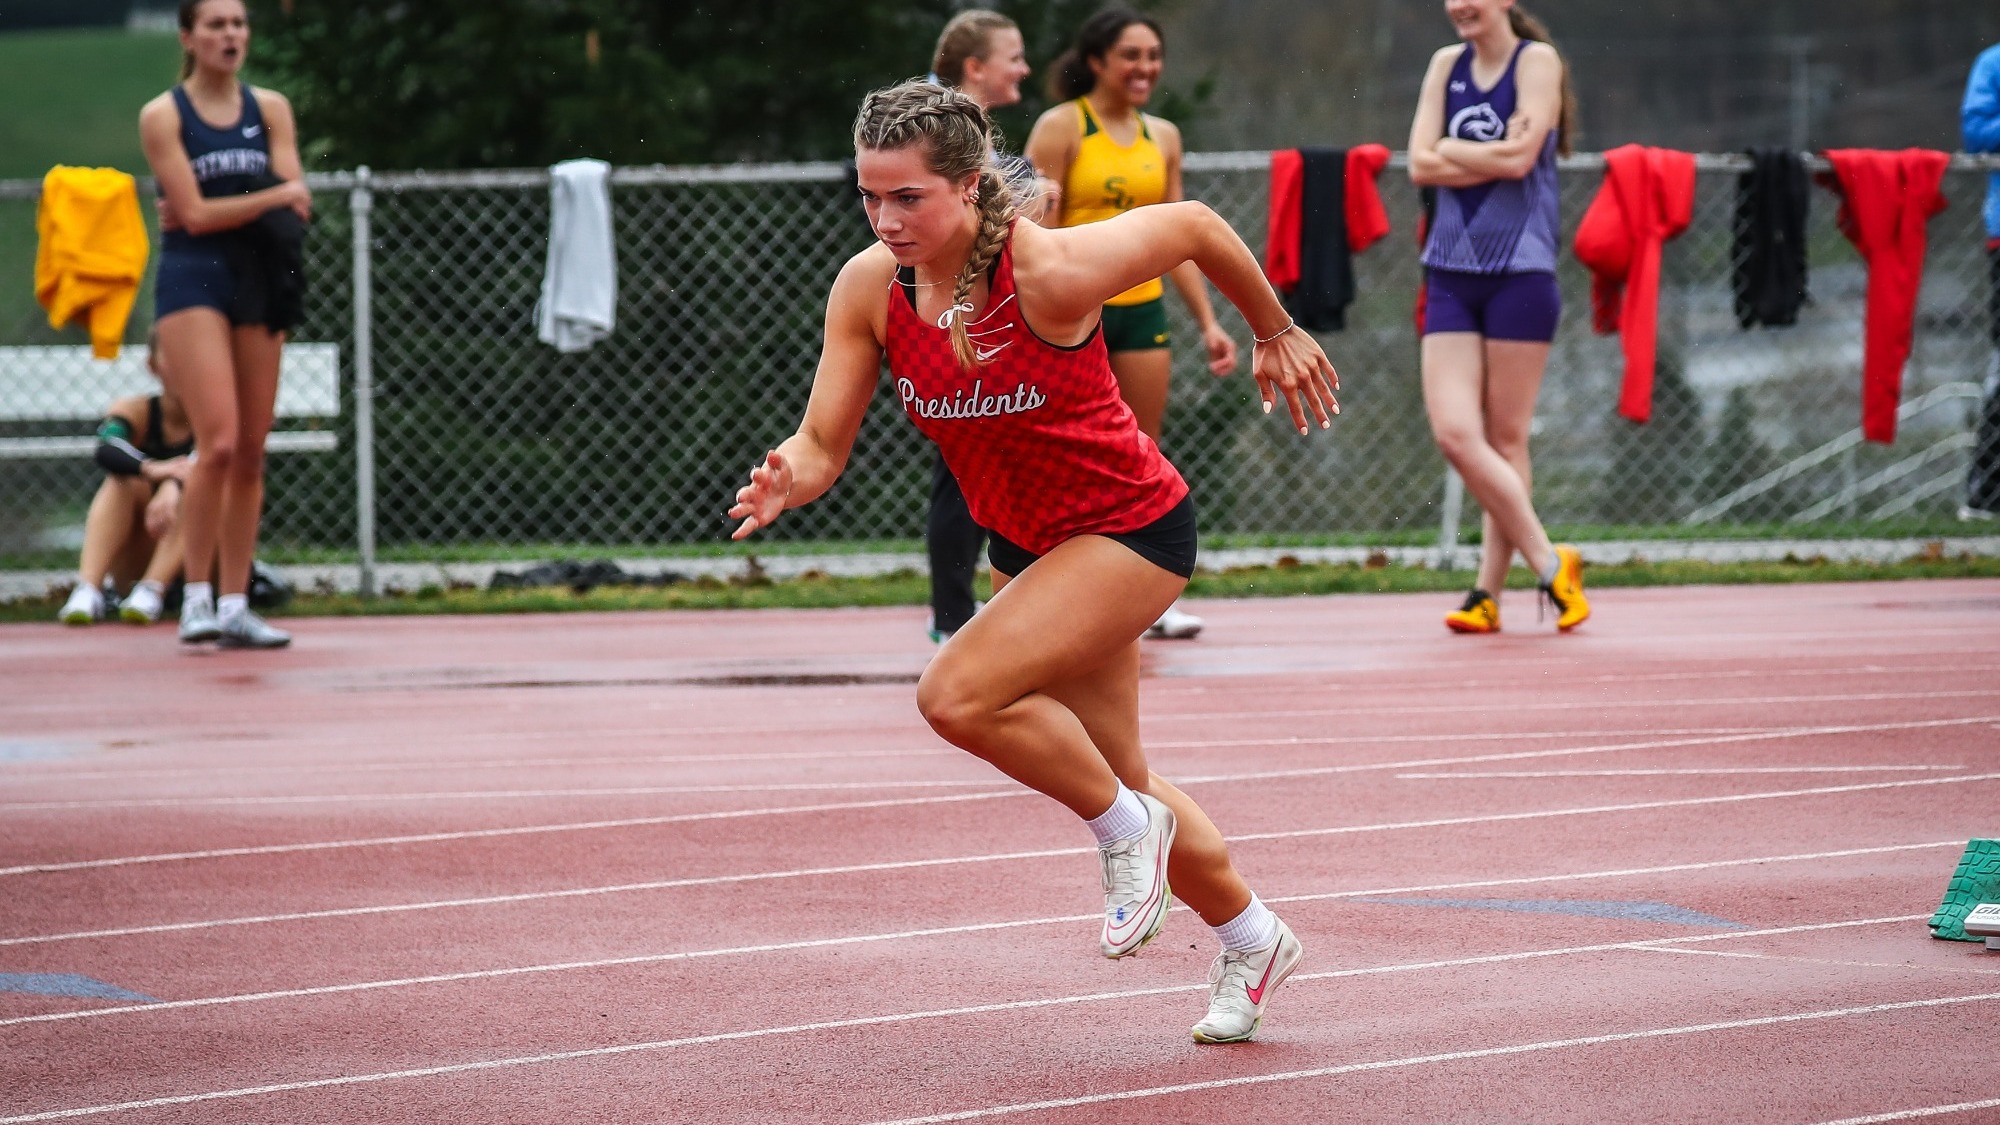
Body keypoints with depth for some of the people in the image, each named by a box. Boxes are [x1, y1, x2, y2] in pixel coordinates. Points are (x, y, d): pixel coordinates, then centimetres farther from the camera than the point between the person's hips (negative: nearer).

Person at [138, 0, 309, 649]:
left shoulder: (270, 109, 9)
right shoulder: (163, 115, -3)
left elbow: (296, 205, -1)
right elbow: (195, 214, -11)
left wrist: (220, 211, -11)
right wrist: (275, 196, -9)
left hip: (257, 280, 4)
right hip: (191, 284, -4)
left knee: (251, 454, 3)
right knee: (219, 443, -17)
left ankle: (235, 606, 7)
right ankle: (197, 596, -9)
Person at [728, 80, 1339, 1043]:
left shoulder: (1053, 272, -29)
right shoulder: (868, 289, -14)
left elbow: (1195, 225, -13)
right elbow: (823, 445, -12)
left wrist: (1275, 333, 2)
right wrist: (785, 479, -36)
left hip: (1131, 529, -7)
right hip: (1023, 544, 7)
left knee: (957, 694, -25)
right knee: (1115, 779, 18)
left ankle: (1129, 829, 0)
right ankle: (1253, 942, 42)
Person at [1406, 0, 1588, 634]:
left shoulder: (1537, 59, -2)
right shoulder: (1446, 64, 12)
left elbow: (1520, 157, -15)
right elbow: (1420, 166, 1)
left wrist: (1449, 150, -4)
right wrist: (1494, 156, -9)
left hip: (1520, 273, -5)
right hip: (1451, 275, 5)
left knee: (1505, 440, -1)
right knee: (1454, 434, -6)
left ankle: (1489, 594, 4)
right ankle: (1551, 567, 3)